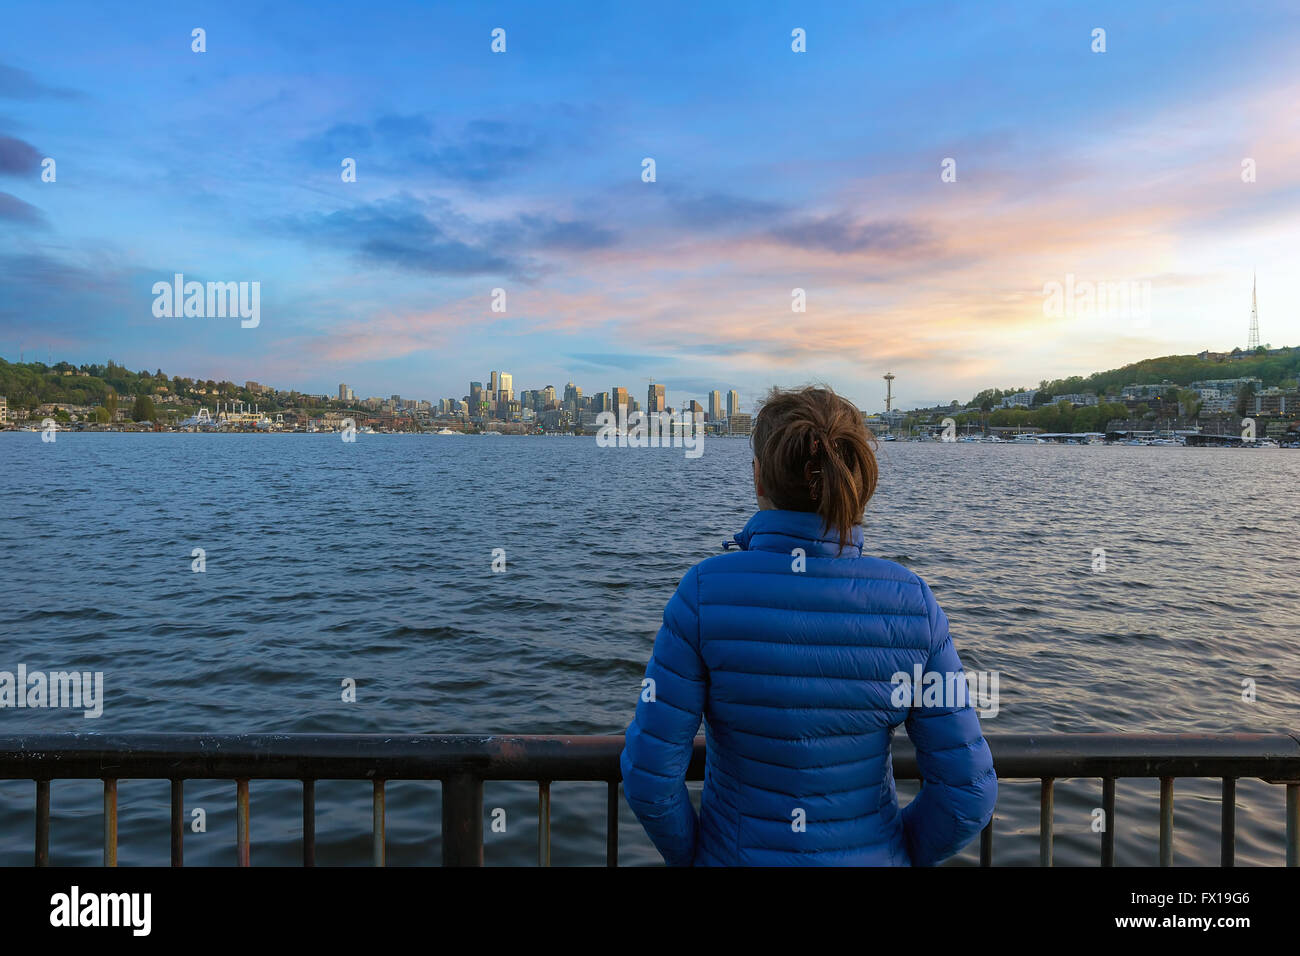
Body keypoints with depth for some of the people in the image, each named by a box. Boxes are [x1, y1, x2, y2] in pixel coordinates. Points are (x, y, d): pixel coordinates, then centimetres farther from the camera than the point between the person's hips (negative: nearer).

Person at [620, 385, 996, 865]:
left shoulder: (705, 592, -22)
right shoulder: (910, 601, -17)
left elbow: (649, 775, -18)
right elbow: (967, 791, -11)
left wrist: (687, 855, 1)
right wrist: (897, 853, 7)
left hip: (737, 855, -1)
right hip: (867, 857, 2)